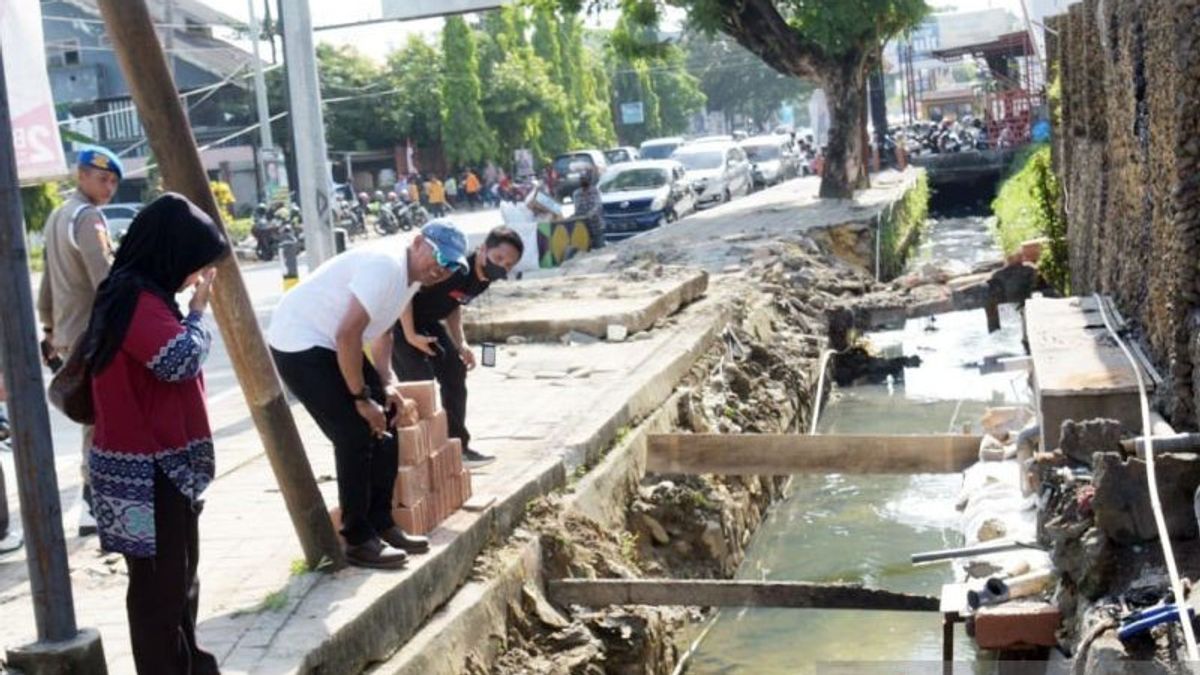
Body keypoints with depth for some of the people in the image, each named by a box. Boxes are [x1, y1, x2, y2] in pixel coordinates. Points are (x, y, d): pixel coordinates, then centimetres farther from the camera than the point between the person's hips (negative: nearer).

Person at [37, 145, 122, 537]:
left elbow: (48, 281, 21)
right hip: (93, 335, -10)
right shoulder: (88, 217, -12)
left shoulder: (56, 218, 18)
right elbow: (105, 280, -22)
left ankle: (97, 501, 19)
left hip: (67, 334, 10)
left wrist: (49, 327, 24)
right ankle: (95, 505, -6)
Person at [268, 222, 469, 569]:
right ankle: (358, 540, -2)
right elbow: (347, 335, -28)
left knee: (383, 425, 9)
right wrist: (362, 398, -20)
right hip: (298, 345, -10)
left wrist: (387, 385, 4)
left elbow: (381, 332, 19)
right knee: (355, 436, -13)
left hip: (330, 346, 10)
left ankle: (381, 524, 20)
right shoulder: (385, 266, -24)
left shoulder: (409, 279, 7)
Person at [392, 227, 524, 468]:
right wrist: (410, 336, -26)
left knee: (455, 370, 8)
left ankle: (458, 445, 16)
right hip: (400, 320, -9)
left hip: (427, 322, 9)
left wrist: (460, 344, 4)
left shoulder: (483, 279, -3)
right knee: (419, 383, -14)